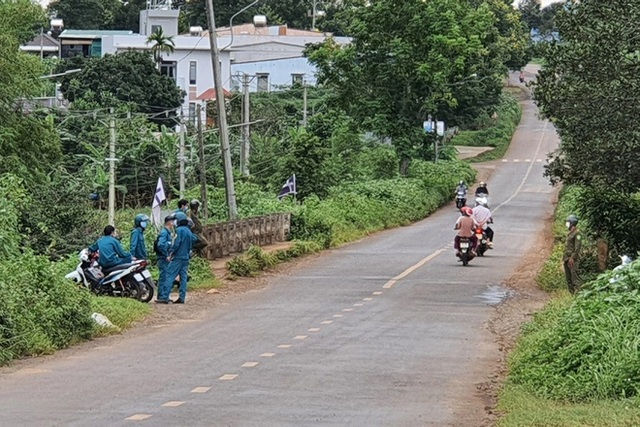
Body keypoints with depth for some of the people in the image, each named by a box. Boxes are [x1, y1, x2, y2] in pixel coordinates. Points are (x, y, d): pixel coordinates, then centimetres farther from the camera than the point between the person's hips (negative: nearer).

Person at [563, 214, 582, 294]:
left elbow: (577, 247, -17)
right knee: (568, 277, 10)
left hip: (572, 259, -10)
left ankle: (577, 292, -16)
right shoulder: (569, 234, 19)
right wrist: (564, 258, 19)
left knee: (574, 275, -13)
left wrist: (572, 258, -22)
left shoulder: (577, 233, -10)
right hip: (567, 259, 10)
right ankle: (571, 292, 13)